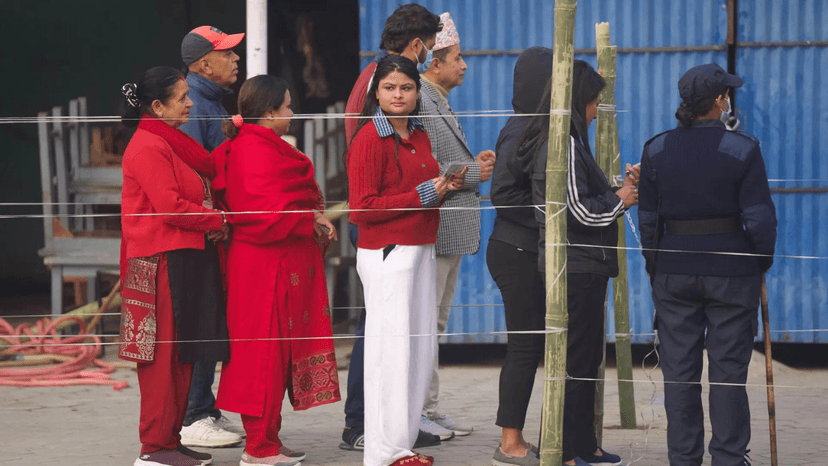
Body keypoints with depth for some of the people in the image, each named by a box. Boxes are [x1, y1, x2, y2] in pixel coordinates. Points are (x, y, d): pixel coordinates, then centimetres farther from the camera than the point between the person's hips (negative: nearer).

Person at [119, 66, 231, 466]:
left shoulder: (173, 144, 19)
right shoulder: (149, 148, -13)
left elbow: (195, 196, 23)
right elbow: (170, 207, -19)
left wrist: (215, 226, 4)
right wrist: (219, 221, -8)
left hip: (189, 259, 10)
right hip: (164, 263, -10)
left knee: (182, 355, 11)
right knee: (163, 354, -7)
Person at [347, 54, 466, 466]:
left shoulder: (418, 136, 16)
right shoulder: (369, 139, -10)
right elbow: (363, 208, -16)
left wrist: (447, 186, 8)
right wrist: (423, 194, -16)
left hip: (419, 250, 9)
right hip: (386, 254, -9)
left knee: (421, 347, 9)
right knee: (392, 349, -7)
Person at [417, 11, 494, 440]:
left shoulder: (440, 104, 19)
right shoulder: (418, 104, -15)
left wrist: (476, 163, 8)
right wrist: (474, 173, -15)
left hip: (451, 233, 11)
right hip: (431, 233, -11)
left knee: (435, 324, 14)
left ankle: (429, 409, 20)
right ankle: (416, 412, -3)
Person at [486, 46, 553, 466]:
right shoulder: (521, 133, -16)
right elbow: (502, 194, -23)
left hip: (530, 252, 9)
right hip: (519, 253, -9)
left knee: (531, 345, 12)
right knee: (526, 346, -4)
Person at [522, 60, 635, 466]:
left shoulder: (561, 141, 15)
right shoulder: (565, 144, -16)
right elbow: (581, 211, -20)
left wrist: (622, 188, 11)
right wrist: (620, 200, -5)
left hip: (583, 266, 10)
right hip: (576, 267, -10)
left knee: (587, 357, 15)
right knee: (575, 360, -5)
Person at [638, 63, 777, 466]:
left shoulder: (656, 150, 0)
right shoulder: (743, 150, -9)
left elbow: (648, 218, 3)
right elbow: (758, 217, -9)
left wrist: (654, 267, 13)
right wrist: (763, 260, 7)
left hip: (674, 270, 3)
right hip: (732, 268, -2)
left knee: (679, 371, 9)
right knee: (728, 370, 6)